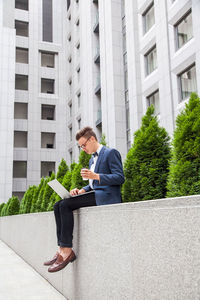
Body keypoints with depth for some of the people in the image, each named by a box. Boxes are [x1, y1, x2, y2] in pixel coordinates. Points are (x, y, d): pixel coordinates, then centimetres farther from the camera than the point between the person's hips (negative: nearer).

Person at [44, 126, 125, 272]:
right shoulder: (92, 159, 25)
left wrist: (95, 176, -23)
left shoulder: (111, 153, -3)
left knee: (65, 205, -23)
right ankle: (62, 249, -14)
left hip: (105, 196, -9)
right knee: (58, 205, -8)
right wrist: (82, 190, 7)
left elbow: (120, 178, -13)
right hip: (94, 193, 9)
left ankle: (67, 250, -19)